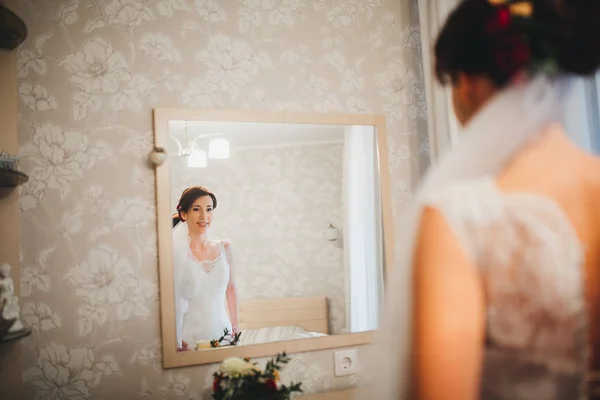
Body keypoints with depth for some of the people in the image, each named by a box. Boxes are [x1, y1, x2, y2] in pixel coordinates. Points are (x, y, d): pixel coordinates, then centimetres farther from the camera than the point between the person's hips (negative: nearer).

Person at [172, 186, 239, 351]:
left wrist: (235, 326, 11)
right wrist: (175, 340, -17)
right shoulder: (176, 252, -12)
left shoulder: (224, 248, 2)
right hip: (190, 338, -4)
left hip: (222, 331, 4)